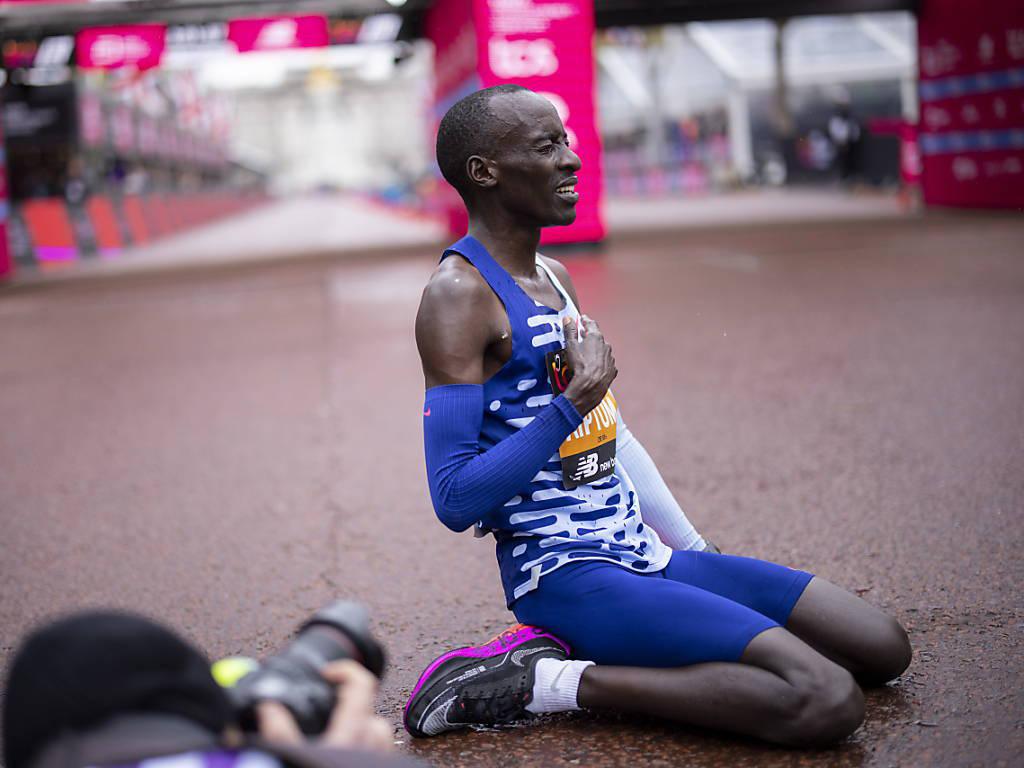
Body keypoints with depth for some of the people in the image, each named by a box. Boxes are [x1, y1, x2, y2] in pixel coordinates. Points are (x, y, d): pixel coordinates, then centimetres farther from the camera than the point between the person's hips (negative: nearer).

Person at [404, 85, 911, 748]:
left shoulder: (556, 278, 15)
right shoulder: (458, 297, -13)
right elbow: (456, 501, -19)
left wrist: (694, 550, 20)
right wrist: (570, 406, -24)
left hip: (646, 555, 9)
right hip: (566, 574, -9)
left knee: (883, 648, 7)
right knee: (828, 704, -21)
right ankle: (543, 681, -12)